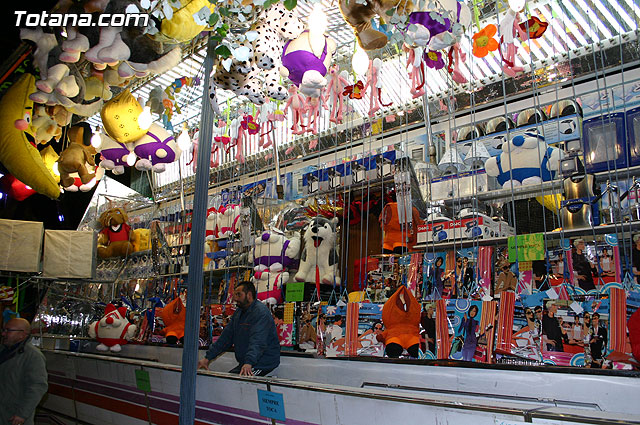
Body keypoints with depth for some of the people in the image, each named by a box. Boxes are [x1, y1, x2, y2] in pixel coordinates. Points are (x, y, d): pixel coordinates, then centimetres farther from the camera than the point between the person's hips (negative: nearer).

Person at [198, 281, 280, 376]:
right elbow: (226, 336, 13)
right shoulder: (239, 312, 14)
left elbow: (257, 341, -30)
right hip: (245, 363, 8)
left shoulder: (261, 312, -16)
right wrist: (207, 358, 6)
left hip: (264, 364, -8)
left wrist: (249, 363, -43)